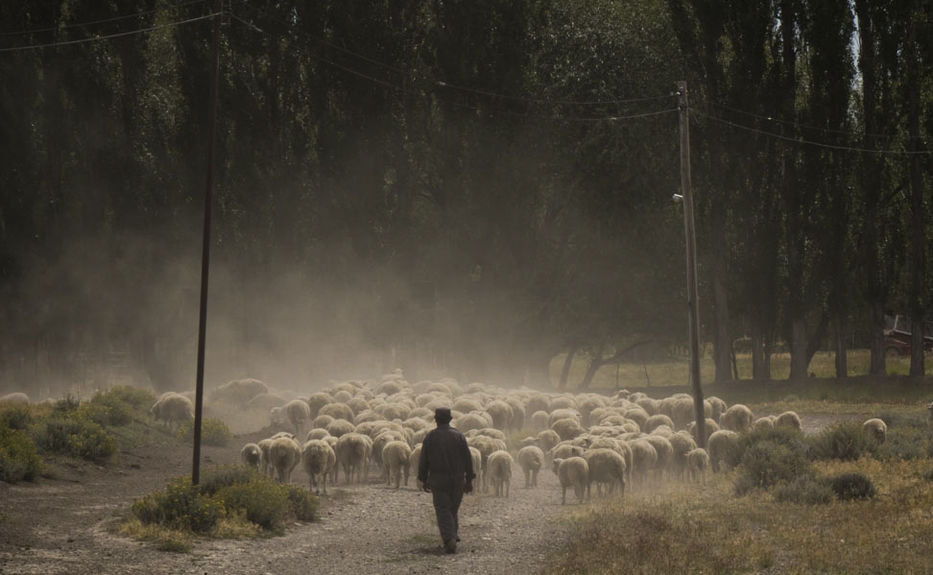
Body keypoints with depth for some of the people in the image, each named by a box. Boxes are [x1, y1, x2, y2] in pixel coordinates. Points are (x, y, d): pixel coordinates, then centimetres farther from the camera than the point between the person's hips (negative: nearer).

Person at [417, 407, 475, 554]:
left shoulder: (430, 437, -3)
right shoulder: (458, 436, 0)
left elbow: (423, 461, -1)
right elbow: (468, 459, -1)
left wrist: (423, 480, 9)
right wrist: (469, 480, 5)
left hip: (438, 480, -2)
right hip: (458, 479, 2)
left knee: (443, 510, 0)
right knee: (453, 509, 20)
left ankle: (449, 540, -15)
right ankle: (455, 535, 18)